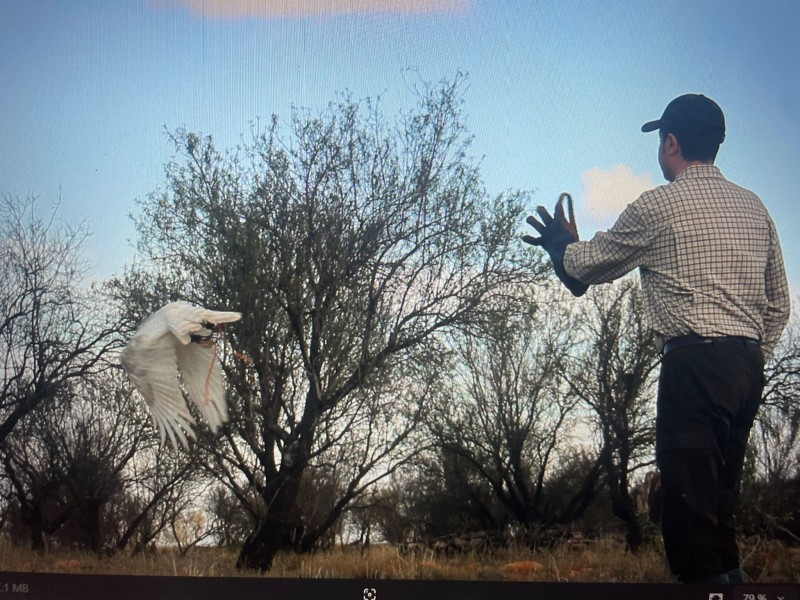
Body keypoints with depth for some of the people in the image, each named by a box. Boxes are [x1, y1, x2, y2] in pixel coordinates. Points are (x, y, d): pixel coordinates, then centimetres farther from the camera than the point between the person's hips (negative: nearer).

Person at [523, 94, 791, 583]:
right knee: (721, 501, 13)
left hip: (694, 361, -7)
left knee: (689, 496, -5)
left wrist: (563, 242, 30)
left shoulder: (655, 207, -2)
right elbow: (779, 303, 18)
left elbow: (586, 268, 10)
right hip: (749, 364, 7)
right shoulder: (754, 207, 16)